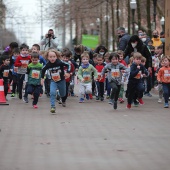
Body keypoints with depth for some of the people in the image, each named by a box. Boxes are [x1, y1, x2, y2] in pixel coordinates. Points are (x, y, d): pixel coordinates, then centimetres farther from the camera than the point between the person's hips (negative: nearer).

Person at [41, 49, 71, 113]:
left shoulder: (60, 62, -24)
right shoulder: (48, 65, -16)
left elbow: (68, 65, -15)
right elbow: (43, 70, 4)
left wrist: (68, 72, -26)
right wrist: (42, 78, 7)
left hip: (61, 81, 0)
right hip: (53, 81, 0)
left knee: (63, 94, 17)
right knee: (52, 93, -24)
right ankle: (53, 107, -18)